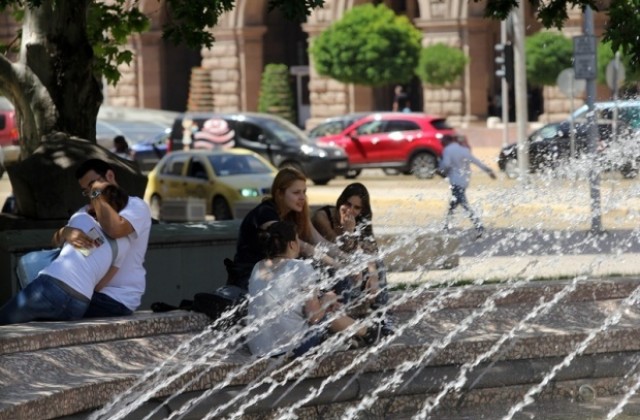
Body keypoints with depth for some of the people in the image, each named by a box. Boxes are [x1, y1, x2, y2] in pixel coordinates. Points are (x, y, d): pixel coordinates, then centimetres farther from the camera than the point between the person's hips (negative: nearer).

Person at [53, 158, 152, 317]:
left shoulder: (136, 206, -2)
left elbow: (115, 229, -26)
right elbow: (56, 240, 3)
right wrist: (66, 232, -22)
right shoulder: (86, 212, 20)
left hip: (117, 298, -7)